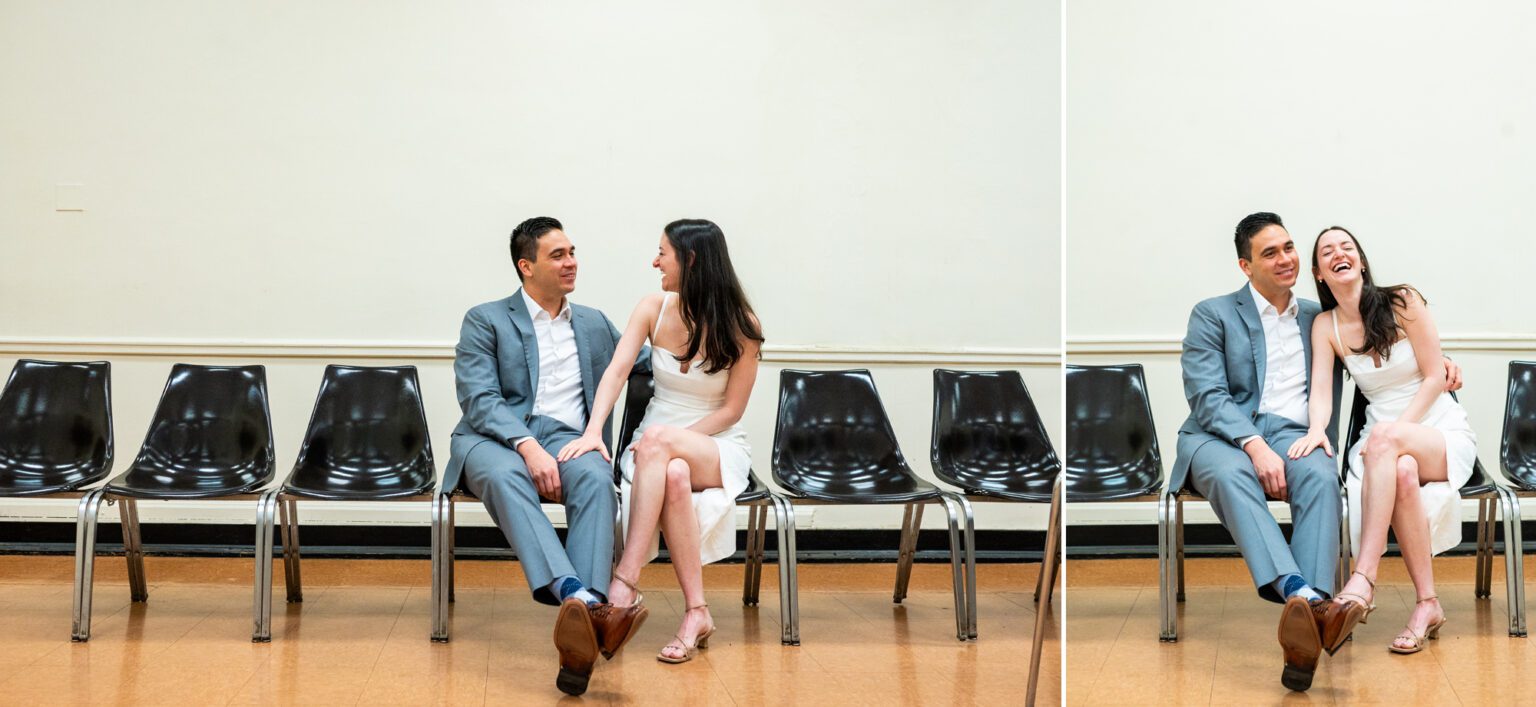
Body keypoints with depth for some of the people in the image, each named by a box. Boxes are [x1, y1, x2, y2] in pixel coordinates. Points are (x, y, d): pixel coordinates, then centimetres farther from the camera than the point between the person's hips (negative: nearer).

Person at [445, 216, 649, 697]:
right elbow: (478, 400, -4)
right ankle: (581, 601, -61)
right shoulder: (486, 321, 10)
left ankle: (584, 623, -52)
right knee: (506, 478, -40)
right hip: (496, 439, -3)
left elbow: (648, 363, 34)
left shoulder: (595, 324, 25)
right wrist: (528, 446, -21)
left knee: (595, 477, -35)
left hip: (566, 439, 3)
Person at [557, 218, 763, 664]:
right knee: (674, 478, -37)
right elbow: (616, 371, -10)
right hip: (656, 447, 2)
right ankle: (696, 614, -35)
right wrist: (593, 431, -27)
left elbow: (732, 409, -7)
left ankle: (625, 583, -43)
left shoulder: (740, 325, -8)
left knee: (657, 438, -38)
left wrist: (673, 437, -19)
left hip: (717, 448, -2)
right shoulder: (654, 309, 1)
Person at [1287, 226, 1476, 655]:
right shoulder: (1326, 326, 4)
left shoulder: (1402, 303, -5)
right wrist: (1316, 428, -28)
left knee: (1384, 437, -38)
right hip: (1385, 442, 2)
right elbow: (1320, 390, -5)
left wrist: (1395, 431, -17)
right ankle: (1427, 605, -31)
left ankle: (1364, 578, -47)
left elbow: (1434, 378, -6)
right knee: (1402, 474, -37)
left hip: (1442, 433, -2)